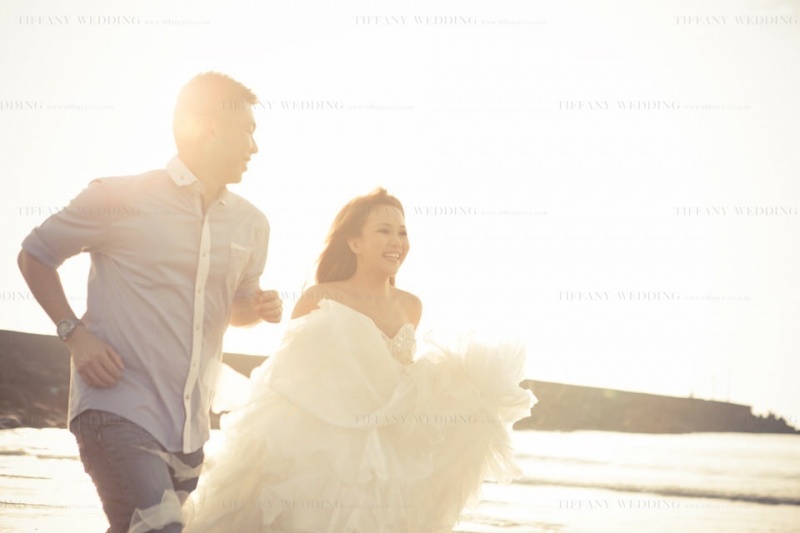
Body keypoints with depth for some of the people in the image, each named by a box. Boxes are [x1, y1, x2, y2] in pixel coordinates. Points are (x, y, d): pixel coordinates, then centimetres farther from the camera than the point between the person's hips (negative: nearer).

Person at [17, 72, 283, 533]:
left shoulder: (251, 225, 11)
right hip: (119, 405, -6)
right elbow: (35, 255, 6)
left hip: (190, 424, 6)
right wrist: (74, 333, -8)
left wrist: (259, 309, 1)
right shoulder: (120, 198, -5)